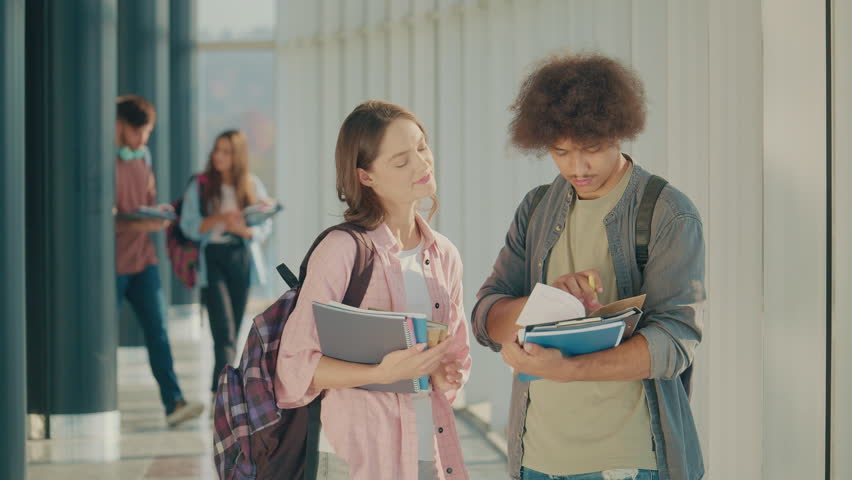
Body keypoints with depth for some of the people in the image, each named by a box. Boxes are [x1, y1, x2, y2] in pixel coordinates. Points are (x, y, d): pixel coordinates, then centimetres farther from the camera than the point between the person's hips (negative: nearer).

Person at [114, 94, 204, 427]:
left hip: (143, 259, 6)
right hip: (112, 263, -6)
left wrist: (158, 219, 0)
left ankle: (173, 402, -7)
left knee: (158, 330, -3)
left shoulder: (143, 157, 12)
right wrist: (133, 224, -25)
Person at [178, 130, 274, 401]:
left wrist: (242, 229, -17)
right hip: (211, 259, -3)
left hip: (242, 258, 3)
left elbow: (265, 227, 3)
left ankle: (220, 389, 21)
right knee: (224, 330, -14)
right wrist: (219, 219, -20)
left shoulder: (253, 186, 7)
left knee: (232, 330, 8)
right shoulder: (200, 185, 1)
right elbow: (188, 226, -5)